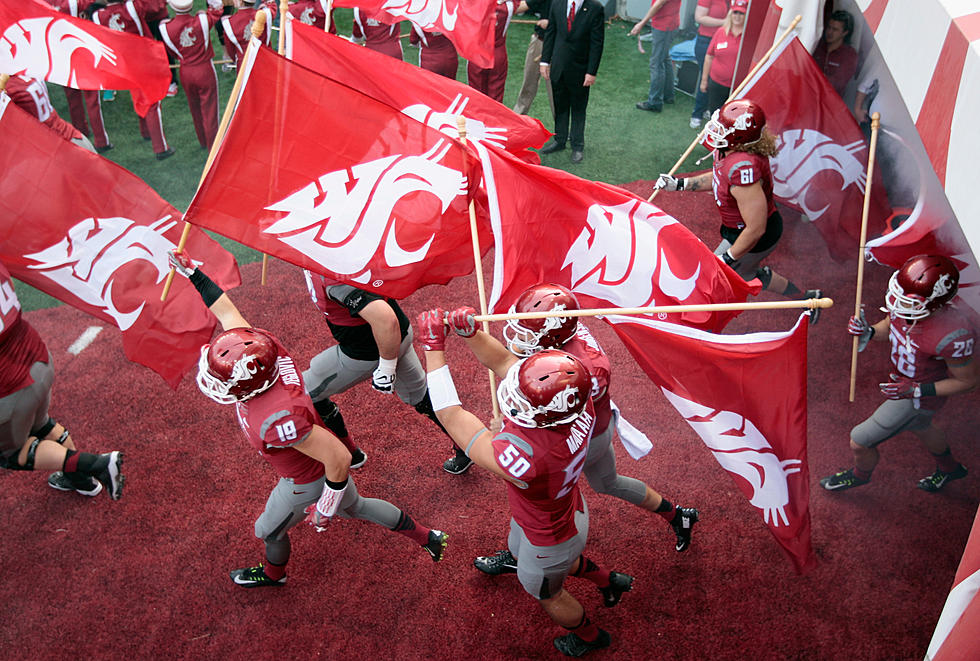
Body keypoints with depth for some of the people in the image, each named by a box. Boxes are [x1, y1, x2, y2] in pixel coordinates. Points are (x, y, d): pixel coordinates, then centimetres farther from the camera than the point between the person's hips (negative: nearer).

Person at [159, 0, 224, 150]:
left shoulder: (165, 27, -12)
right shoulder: (202, 20, -19)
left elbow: (172, 52, 5)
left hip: (186, 72, 3)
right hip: (205, 69, -3)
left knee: (195, 109, 21)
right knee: (209, 109, 6)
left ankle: (203, 142, 37)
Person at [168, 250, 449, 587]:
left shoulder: (278, 418, -46)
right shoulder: (263, 344, -27)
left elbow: (339, 459, -38)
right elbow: (225, 309, -9)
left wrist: (324, 508, -22)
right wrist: (190, 270, -3)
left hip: (306, 482, -7)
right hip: (320, 458, 7)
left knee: (269, 531, 26)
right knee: (355, 506, 32)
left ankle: (273, 573, 61)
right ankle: (427, 537, 47)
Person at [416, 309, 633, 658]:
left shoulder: (526, 458, -50)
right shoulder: (577, 401, -30)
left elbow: (451, 417, -37)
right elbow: (504, 360, -18)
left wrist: (434, 347, -33)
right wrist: (470, 331, -34)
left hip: (550, 538, -6)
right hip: (568, 509, 6)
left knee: (547, 595, 29)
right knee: (518, 551, 37)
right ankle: (608, 580, 54)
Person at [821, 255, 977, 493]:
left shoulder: (952, 336, -39)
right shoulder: (905, 302, -22)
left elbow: (966, 382, -22)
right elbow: (888, 328, 0)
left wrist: (915, 391, -28)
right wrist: (867, 332, -22)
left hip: (919, 399, -7)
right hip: (902, 380, 7)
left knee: (860, 442, 6)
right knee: (920, 427, 36)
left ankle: (860, 475, 42)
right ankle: (950, 468, 66)